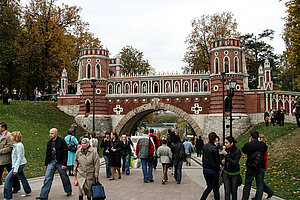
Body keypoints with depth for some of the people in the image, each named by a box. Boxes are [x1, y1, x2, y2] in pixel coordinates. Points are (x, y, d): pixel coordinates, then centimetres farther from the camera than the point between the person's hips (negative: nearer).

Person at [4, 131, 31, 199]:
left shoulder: (19, 145, -18)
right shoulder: (15, 145, 11)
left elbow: (19, 157, -21)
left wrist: (15, 169, -22)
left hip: (19, 164, -10)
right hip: (17, 165, 10)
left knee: (8, 179, -9)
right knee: (22, 178, 19)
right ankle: (28, 192, 33)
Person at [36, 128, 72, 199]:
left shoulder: (61, 141, -10)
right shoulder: (49, 143, 9)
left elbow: (65, 153, -13)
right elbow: (47, 154, 18)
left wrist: (64, 164, -18)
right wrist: (46, 164, 17)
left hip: (60, 163, -5)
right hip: (51, 163, 5)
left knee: (65, 178, 9)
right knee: (47, 178, -2)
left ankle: (68, 191, 30)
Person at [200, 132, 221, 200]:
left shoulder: (204, 146, 0)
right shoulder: (215, 148, -19)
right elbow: (218, 161, -15)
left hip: (205, 170, 6)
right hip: (213, 171, -6)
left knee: (209, 187, 19)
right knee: (215, 188, 9)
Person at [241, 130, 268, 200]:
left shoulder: (248, 145, -13)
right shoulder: (263, 145, -7)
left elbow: (243, 150, 7)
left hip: (251, 168, -1)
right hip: (261, 167, 2)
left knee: (247, 184, 12)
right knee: (260, 185, 12)